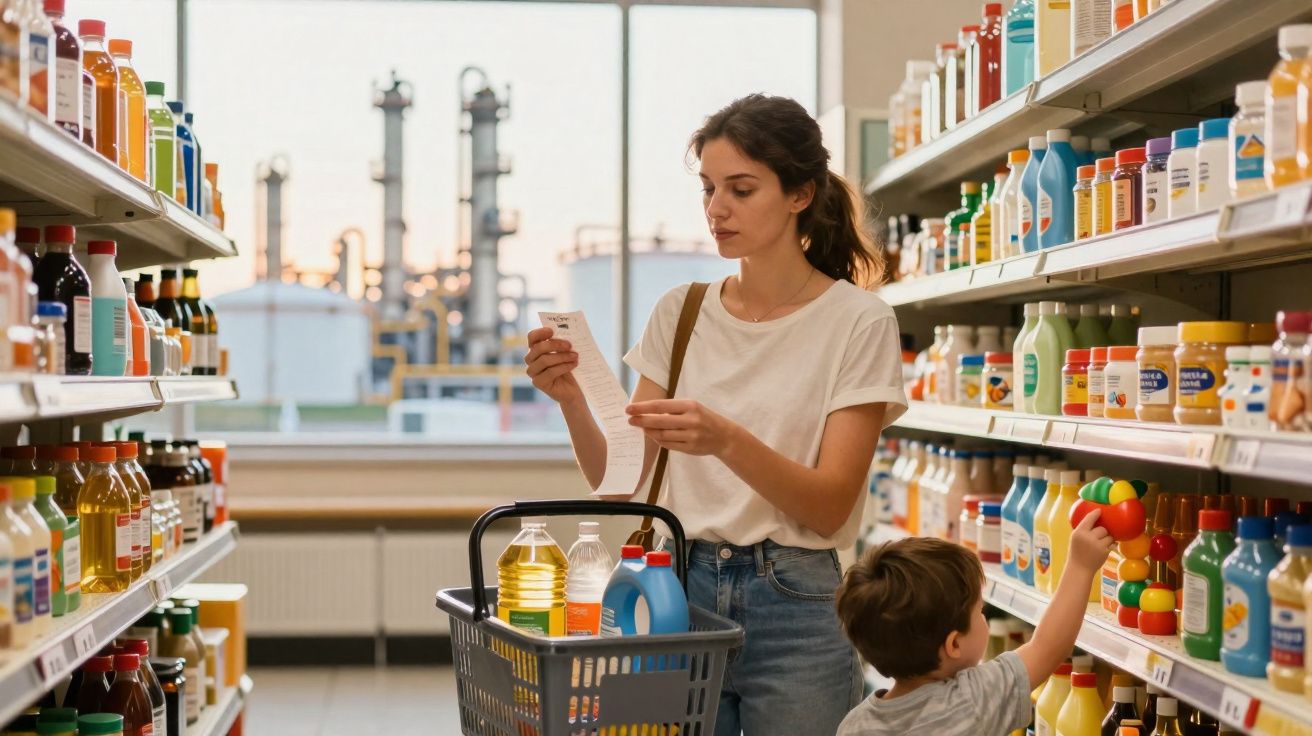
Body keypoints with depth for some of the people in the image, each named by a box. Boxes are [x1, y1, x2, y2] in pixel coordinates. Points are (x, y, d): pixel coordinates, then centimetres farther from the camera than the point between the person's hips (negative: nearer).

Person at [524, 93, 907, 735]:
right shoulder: (681, 313, 6)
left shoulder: (857, 320, -6)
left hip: (792, 608, -3)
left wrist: (728, 441, -28)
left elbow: (830, 507, -12)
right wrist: (572, 401, -14)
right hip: (681, 587, 3)